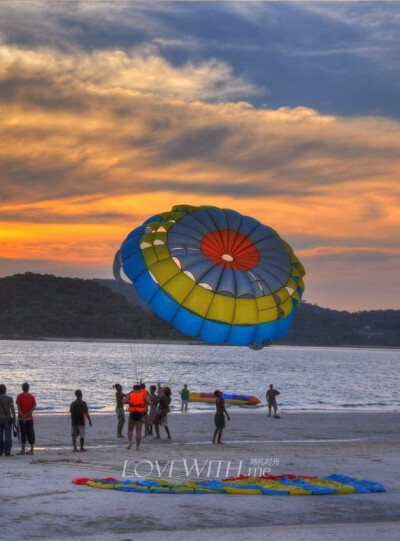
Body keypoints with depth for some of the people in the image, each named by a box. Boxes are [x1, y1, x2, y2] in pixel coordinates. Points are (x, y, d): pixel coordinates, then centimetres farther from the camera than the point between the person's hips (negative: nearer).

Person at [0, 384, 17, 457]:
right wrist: (15, 420, -4)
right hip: (7, 419, -1)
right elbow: (13, 410, -9)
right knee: (8, 436, 0)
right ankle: (7, 452, -5)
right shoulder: (9, 399, -6)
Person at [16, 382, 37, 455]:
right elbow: (33, 407, -6)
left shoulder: (19, 396, -5)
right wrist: (26, 414, -10)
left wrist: (22, 416, -14)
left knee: (23, 433, -2)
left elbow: (19, 407, -12)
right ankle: (31, 450, 11)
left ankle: (23, 450, -5)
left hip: (21, 418, -2)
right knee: (30, 433, 8)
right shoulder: (32, 396, 2)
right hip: (30, 418, 2)